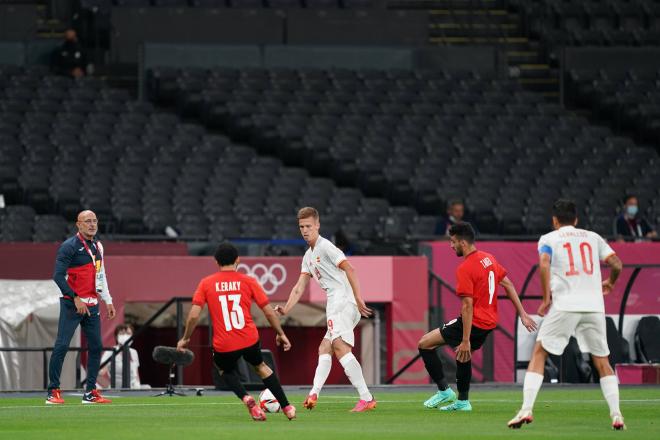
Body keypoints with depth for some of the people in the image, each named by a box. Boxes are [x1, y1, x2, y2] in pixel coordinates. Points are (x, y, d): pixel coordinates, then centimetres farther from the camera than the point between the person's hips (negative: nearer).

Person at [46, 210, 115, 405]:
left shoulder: (97, 247, 14)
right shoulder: (69, 246, -10)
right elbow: (58, 276, -15)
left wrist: (108, 301, 18)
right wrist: (75, 298, -21)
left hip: (91, 305, 8)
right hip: (72, 304, -7)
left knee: (96, 346, 6)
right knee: (62, 345, -11)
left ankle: (90, 392, 13)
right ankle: (53, 392, -9)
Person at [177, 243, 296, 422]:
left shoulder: (206, 284, 0)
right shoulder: (248, 281, 1)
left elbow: (194, 315, -5)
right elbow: (269, 312, 3)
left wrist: (185, 339, 10)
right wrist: (281, 334, 17)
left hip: (224, 346, -1)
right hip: (250, 340, 1)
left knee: (225, 370, 30)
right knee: (261, 367, 29)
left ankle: (246, 398, 3)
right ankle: (287, 407, 27)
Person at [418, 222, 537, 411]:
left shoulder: (465, 269, -19)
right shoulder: (488, 259, 7)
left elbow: (468, 306, -22)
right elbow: (508, 285, 12)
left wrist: (466, 341, -21)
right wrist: (523, 314, 17)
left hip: (474, 322, -9)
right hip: (490, 321, 9)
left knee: (425, 344, -2)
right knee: (463, 353, 31)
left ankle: (444, 390, 0)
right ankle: (462, 401, 32)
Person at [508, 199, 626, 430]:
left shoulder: (549, 239, 9)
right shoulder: (593, 237, 16)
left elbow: (544, 265, -10)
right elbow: (616, 263, 9)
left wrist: (546, 298, -5)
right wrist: (610, 283, 29)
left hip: (564, 305, -2)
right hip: (594, 305, 2)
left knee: (539, 353, 6)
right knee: (602, 359, 12)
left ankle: (526, 409, -7)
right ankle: (616, 415, 3)